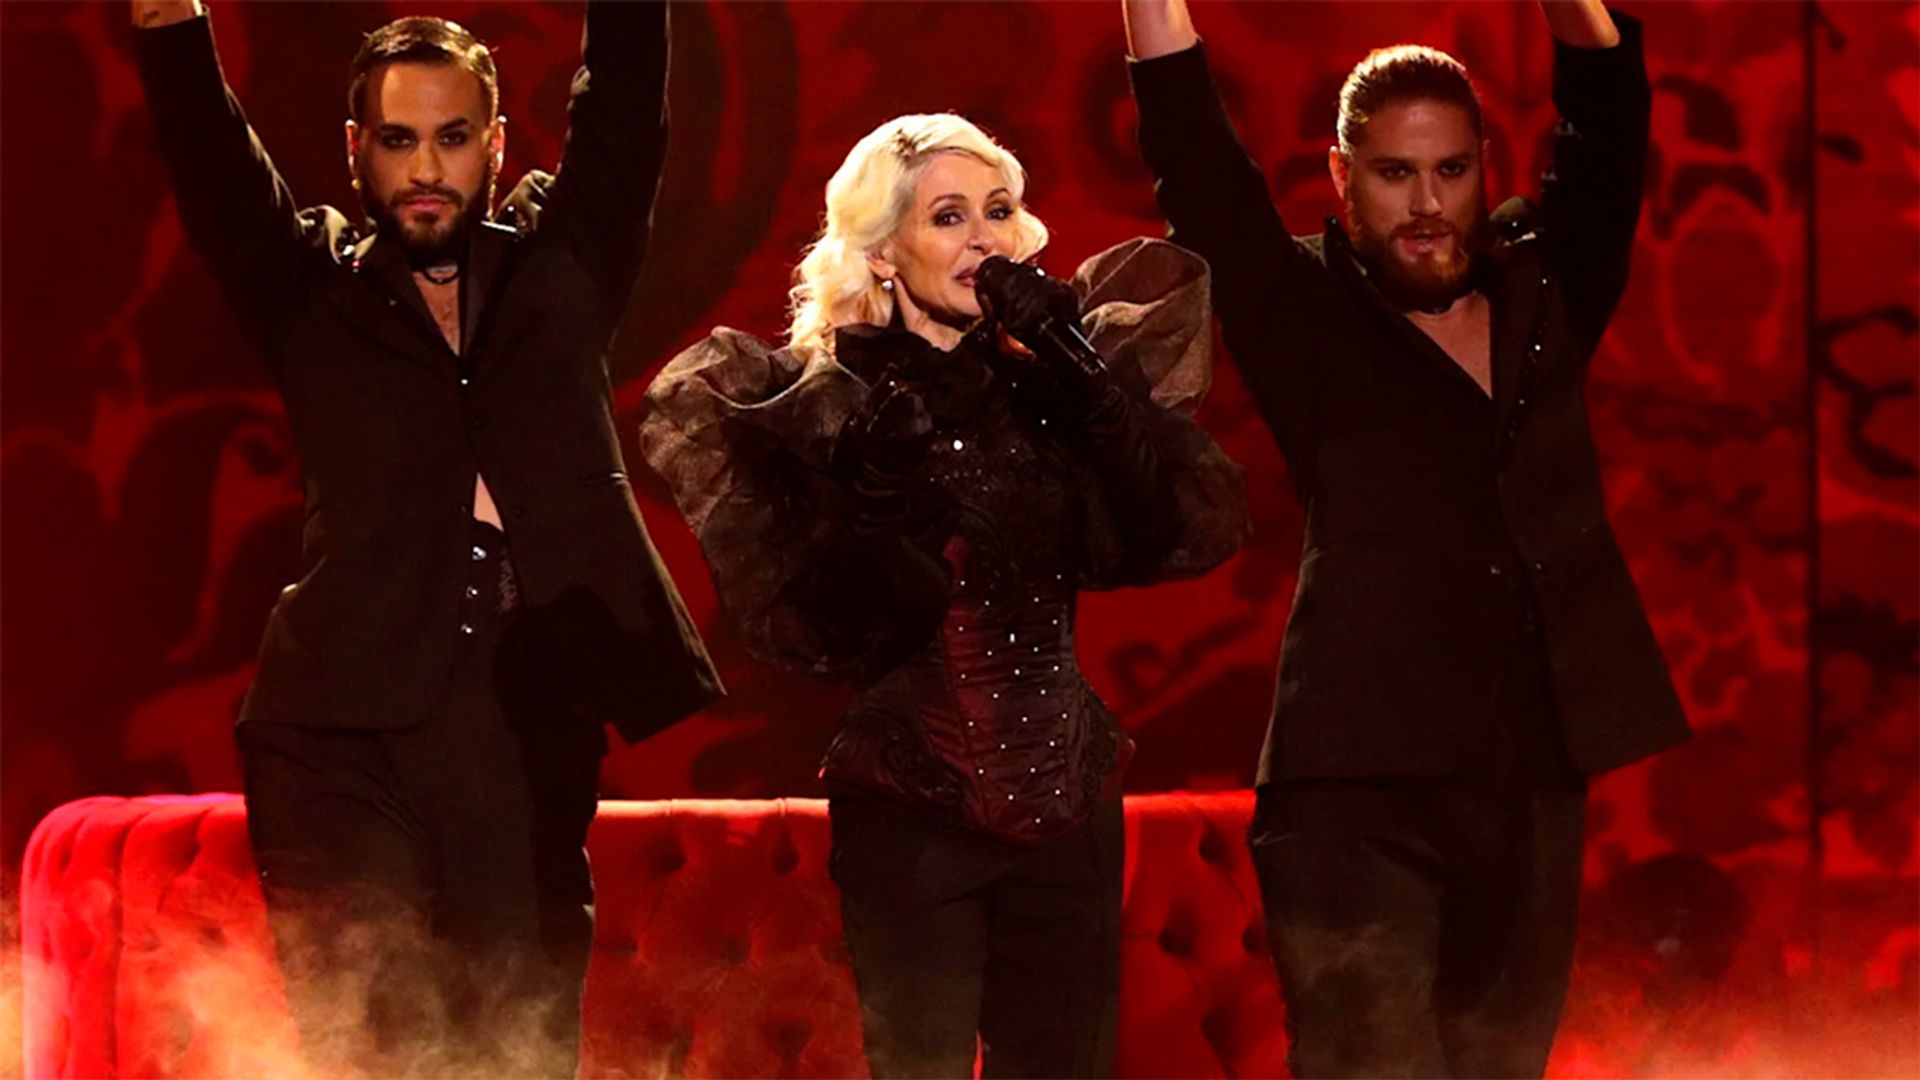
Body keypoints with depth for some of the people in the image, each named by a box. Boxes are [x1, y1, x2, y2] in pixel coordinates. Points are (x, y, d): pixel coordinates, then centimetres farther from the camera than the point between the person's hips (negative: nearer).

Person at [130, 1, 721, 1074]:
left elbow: (624, 108, 8)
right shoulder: (314, 289, 11)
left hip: (532, 742, 2)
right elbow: (210, 156, -1)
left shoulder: (559, 268, 16)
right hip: (351, 735, -2)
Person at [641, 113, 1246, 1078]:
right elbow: (797, 625, -10)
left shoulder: (1042, 383, 7)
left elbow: (1196, 530, -5)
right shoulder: (824, 402, -2)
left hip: (1066, 793, 3)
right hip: (910, 805, -3)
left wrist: (1082, 373, -10)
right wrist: (873, 495, -23)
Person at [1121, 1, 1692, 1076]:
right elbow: (1196, 163, -8)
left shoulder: (1541, 295, 13)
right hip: (1362, 793, -5)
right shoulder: (1310, 318, 2)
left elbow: (1606, 119, 5)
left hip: (1534, 785, 5)